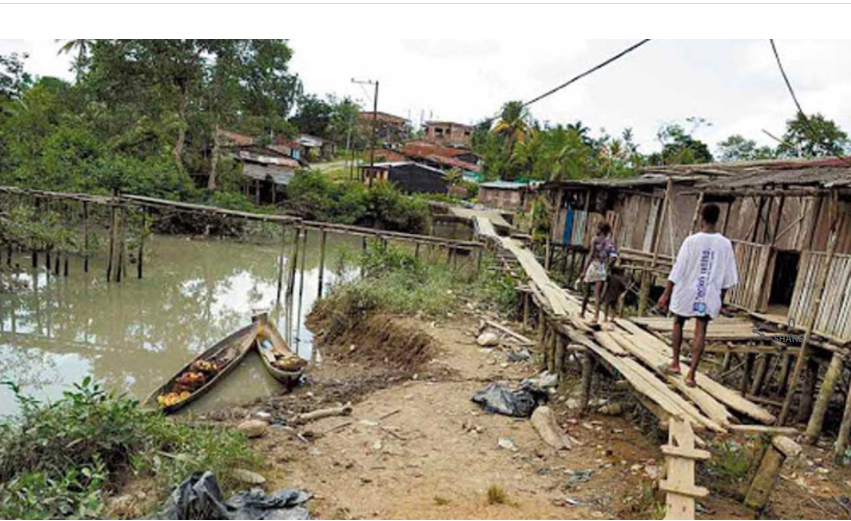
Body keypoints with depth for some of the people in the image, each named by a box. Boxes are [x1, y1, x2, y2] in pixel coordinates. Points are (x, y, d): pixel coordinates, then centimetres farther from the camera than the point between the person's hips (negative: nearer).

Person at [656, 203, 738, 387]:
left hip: (687, 291, -2)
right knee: (700, 331, 3)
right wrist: (721, 298, 15)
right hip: (709, 294, 2)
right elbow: (727, 276, 4)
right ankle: (691, 373, 0)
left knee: (678, 323, 18)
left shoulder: (692, 240, -11)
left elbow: (678, 270, -12)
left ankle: (675, 363, 24)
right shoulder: (725, 244, -1)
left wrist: (666, 294, -7)